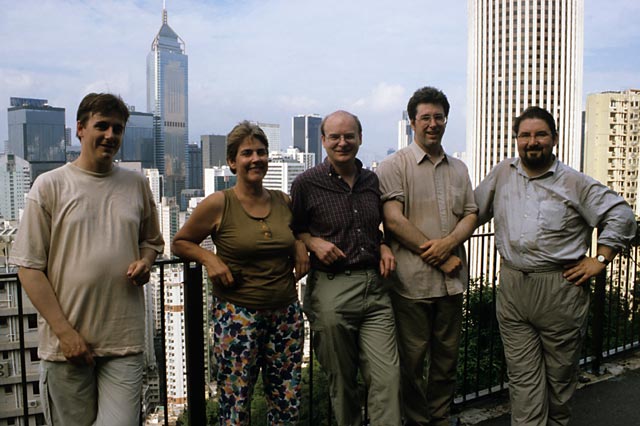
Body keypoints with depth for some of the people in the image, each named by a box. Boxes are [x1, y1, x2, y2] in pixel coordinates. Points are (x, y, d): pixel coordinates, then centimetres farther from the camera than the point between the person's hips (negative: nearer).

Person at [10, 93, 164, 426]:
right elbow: (29, 267, -4)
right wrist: (64, 331, -9)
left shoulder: (137, 184, 8)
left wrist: (144, 261, -1)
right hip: (67, 342, -2)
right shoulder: (50, 185, -1)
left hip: (125, 341, 2)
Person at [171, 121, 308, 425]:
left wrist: (300, 244, 6)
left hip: (286, 313, 4)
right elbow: (180, 242, 5)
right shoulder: (218, 204, -6)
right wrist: (209, 258, -12)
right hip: (238, 316, -4)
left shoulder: (284, 202, 5)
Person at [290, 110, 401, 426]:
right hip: (331, 290, -3)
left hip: (374, 287, 4)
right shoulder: (306, 183, -2)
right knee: (342, 382, 10)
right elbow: (292, 230, 8)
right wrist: (313, 242, -11)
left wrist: (383, 247, 7)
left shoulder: (372, 181, 12)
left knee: (388, 378, -2)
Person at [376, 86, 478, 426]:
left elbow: (470, 215, 10)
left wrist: (448, 243, -12)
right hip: (412, 281, -5)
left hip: (452, 281, 5)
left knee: (447, 357, 15)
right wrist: (439, 258, -12)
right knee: (412, 359, 6)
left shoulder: (458, 168, 15)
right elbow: (394, 220, -13)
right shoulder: (394, 166, -5)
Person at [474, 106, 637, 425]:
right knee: (523, 378, 4)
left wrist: (600, 260, -3)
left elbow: (620, 215, 2)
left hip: (560, 290, -2)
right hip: (512, 289, 2)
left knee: (560, 373, 12)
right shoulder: (502, 175, 9)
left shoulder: (575, 183, 0)